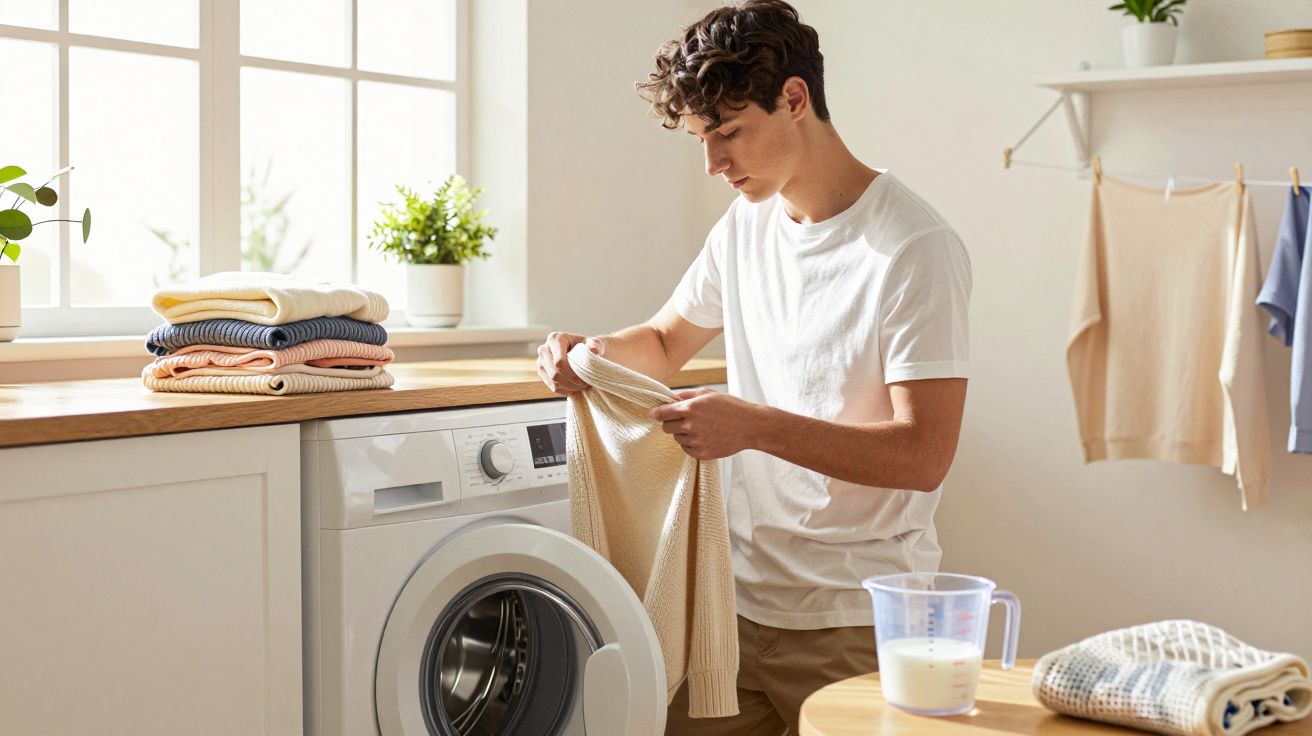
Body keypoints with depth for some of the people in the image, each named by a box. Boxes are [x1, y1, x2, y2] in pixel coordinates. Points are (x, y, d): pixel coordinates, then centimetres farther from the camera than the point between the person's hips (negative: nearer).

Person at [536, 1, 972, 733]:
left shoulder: (915, 249, -15)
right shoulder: (746, 225, 8)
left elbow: (924, 454, -20)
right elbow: (666, 342, 23)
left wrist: (757, 425, -28)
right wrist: (593, 351, 1)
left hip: (856, 623, -6)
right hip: (742, 597, 6)